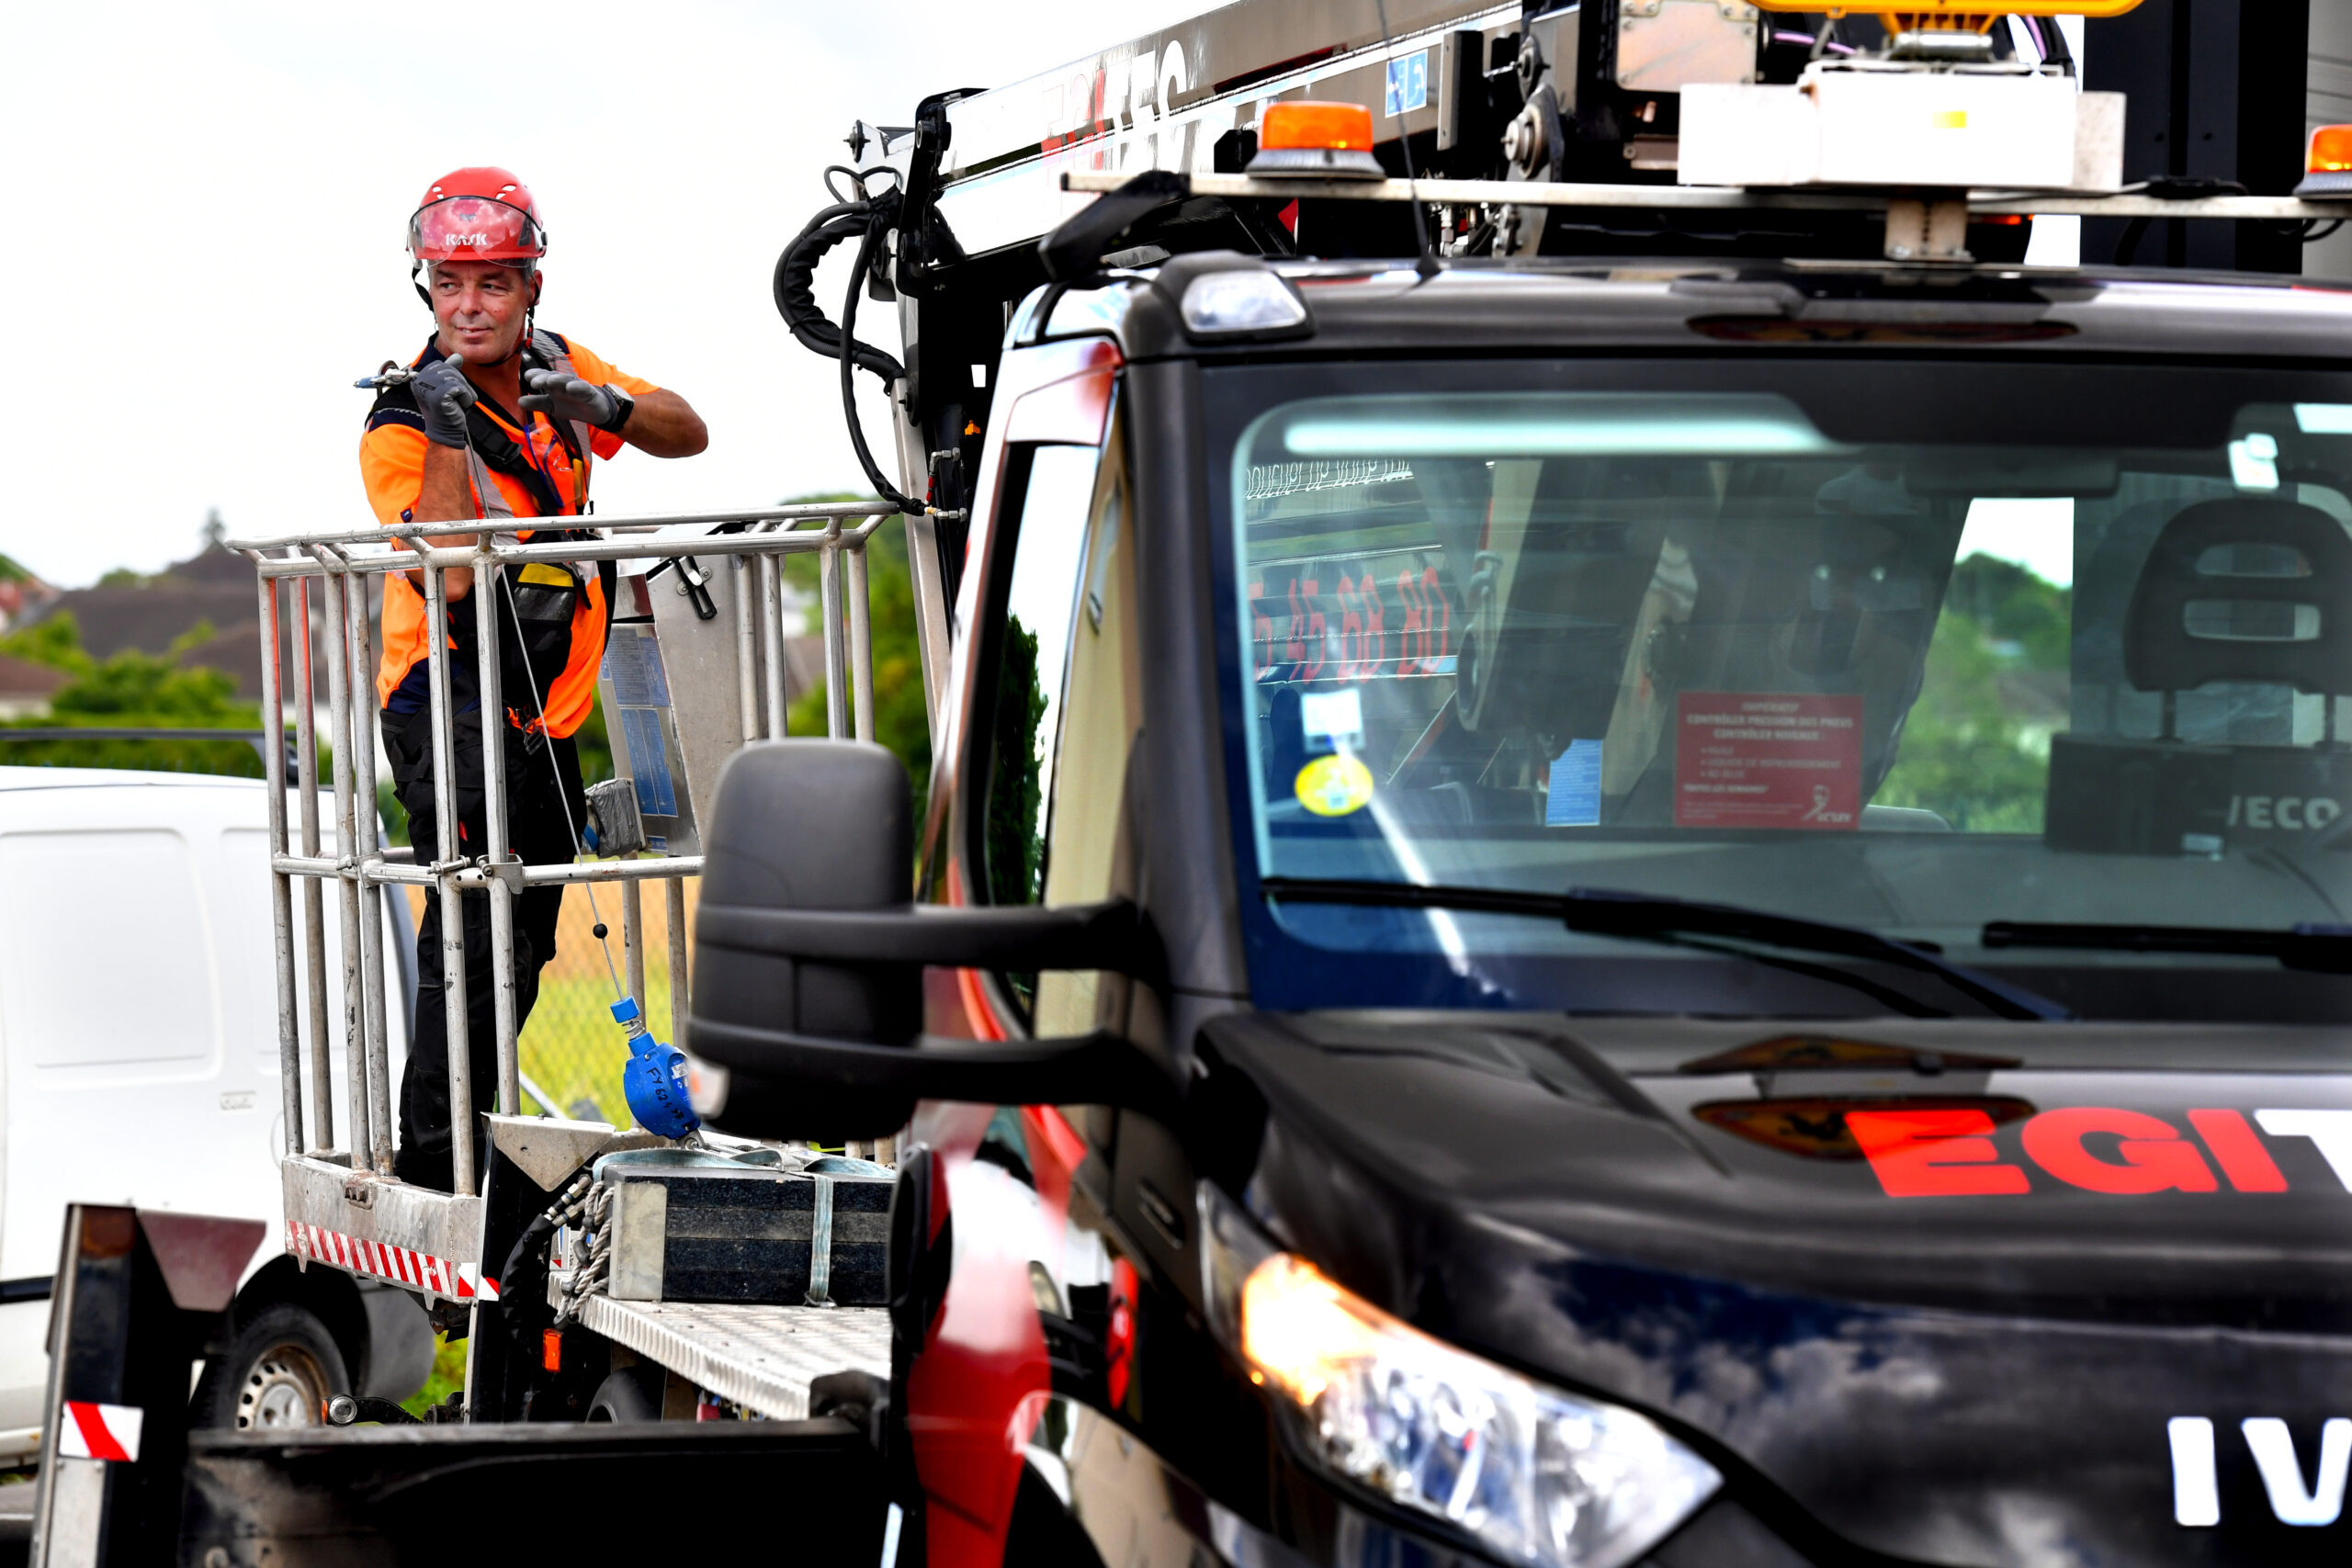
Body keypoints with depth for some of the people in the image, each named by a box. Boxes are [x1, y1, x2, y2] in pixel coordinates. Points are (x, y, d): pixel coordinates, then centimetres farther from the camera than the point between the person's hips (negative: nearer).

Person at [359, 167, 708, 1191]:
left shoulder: (554, 367, 6)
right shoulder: (401, 424, -14)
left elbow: (688, 436, 3)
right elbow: (447, 579, -25)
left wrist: (605, 407, -16)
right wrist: (446, 439, -33)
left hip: (543, 720, 7)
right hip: (450, 710, -7)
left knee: (522, 947, 13)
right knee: (480, 937, -20)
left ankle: (467, 1145, 24)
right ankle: (433, 1163, -18)